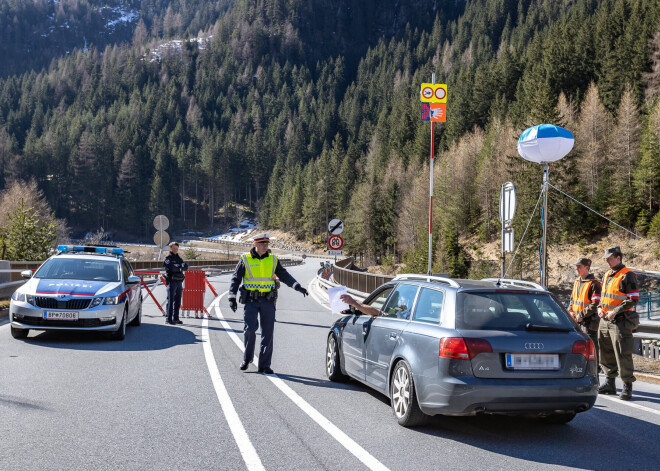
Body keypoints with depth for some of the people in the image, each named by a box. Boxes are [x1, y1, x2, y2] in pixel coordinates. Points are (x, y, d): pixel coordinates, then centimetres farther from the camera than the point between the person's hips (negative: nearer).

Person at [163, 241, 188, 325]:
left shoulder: (179, 258, 17)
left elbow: (185, 267, 1)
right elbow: (170, 267, -21)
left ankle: (175, 318, 15)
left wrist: (184, 265, -21)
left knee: (177, 301, 9)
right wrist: (179, 266, -22)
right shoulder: (167, 258, -2)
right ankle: (168, 319, -7)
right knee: (170, 300, -8)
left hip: (179, 282, 6)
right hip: (171, 281, -6)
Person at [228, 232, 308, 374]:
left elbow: (284, 275, 9)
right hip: (251, 300, -2)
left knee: (268, 333, 1)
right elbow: (235, 279, 3)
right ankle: (247, 358, 10)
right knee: (249, 328, -13)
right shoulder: (245, 259, 1)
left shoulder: (273, 260, 8)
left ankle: (264, 365, 8)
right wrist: (232, 297, -6)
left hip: (268, 300, 3)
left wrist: (298, 287, -6)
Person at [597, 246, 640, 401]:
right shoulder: (607, 275, 15)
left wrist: (615, 311, -18)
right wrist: (600, 308, 6)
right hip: (605, 320, 8)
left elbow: (634, 299, -14)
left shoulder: (627, 276, -10)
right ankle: (610, 383, 25)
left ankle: (627, 386, 1)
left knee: (623, 354, -6)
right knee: (606, 353, 13)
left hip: (620, 321, -8)